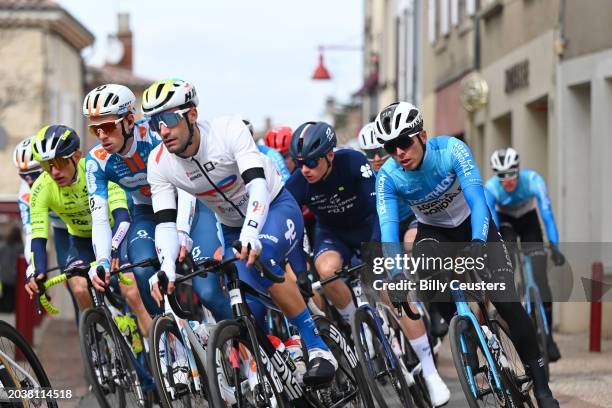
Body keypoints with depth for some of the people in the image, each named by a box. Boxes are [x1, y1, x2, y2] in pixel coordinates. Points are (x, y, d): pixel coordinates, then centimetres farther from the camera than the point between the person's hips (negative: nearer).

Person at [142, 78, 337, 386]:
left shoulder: (229, 130, -27)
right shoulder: (159, 164, -15)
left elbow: (258, 185, -37)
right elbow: (165, 223, -19)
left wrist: (251, 234, -55)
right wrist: (167, 268, -39)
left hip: (274, 208, -5)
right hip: (232, 228, 5)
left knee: (258, 260, -35)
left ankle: (318, 348, -29)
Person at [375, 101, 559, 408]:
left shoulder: (450, 149, -29)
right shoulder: (387, 177, -24)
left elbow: (477, 198, -37)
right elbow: (388, 227, -33)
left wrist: (478, 242, -55)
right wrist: (396, 274, -49)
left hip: (472, 223, -2)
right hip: (433, 231, 2)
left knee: (506, 300, -17)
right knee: (427, 270, -34)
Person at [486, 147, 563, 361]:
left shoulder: (533, 180, -34)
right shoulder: (490, 188, -32)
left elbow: (546, 212, -40)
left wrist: (554, 247, -49)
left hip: (528, 219, 0)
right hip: (505, 220, 0)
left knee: (539, 277, -13)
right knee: (506, 245, -36)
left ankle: (547, 333, -10)